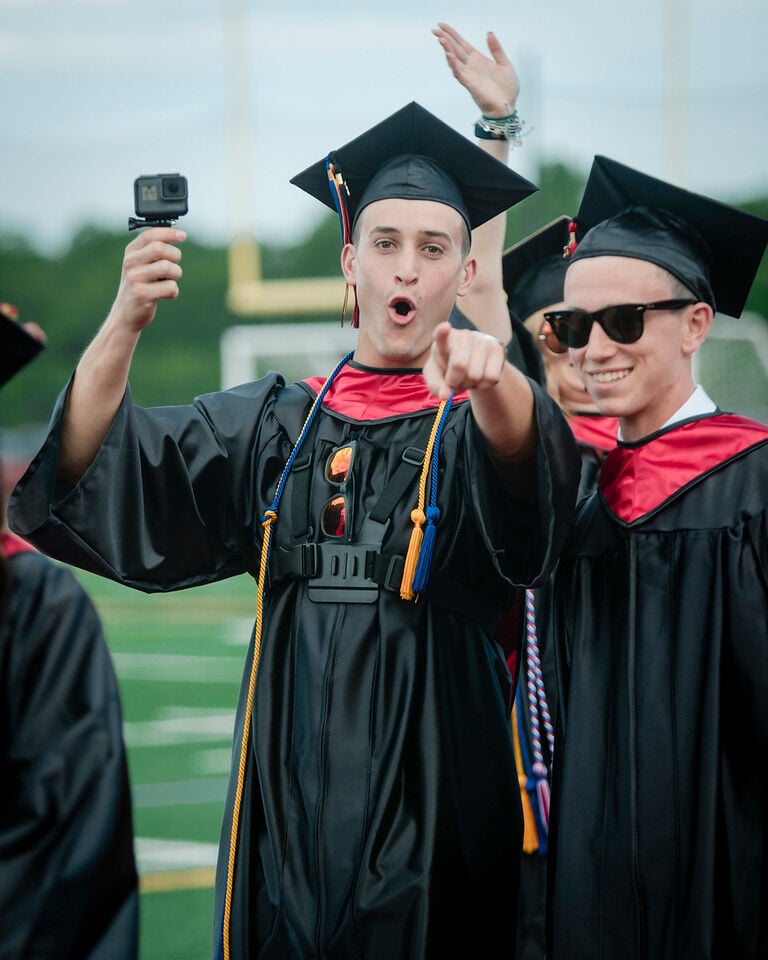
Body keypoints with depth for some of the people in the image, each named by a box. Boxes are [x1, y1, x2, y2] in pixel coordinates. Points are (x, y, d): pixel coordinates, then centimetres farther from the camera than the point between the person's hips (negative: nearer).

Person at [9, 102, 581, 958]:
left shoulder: (483, 420, 4)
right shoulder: (275, 427, 11)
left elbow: (516, 447, -23)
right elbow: (94, 474, -2)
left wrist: (490, 376, -47)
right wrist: (126, 321, -20)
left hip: (433, 814, -2)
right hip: (290, 811, 2)